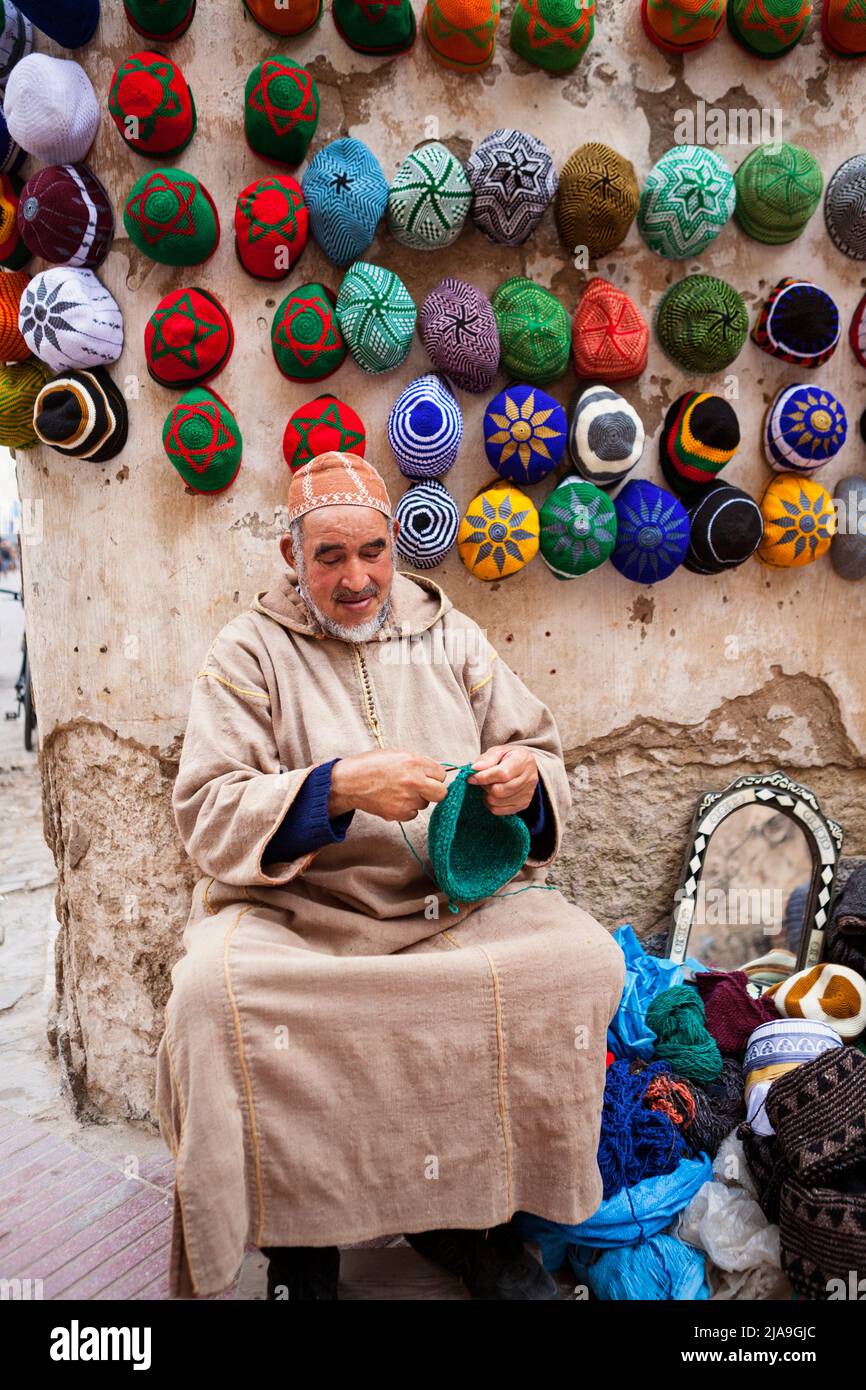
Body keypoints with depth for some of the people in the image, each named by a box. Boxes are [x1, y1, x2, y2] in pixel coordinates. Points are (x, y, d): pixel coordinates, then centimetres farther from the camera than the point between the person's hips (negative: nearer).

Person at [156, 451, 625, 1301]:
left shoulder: (449, 635, 13)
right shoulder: (249, 650, 3)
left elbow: (540, 752, 14)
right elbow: (205, 814, -7)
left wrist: (528, 778, -12)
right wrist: (339, 787, -22)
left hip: (457, 902, 3)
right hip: (294, 907, -2)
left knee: (585, 960, -22)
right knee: (213, 990, -33)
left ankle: (469, 1213, 0)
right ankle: (296, 1240, -5)